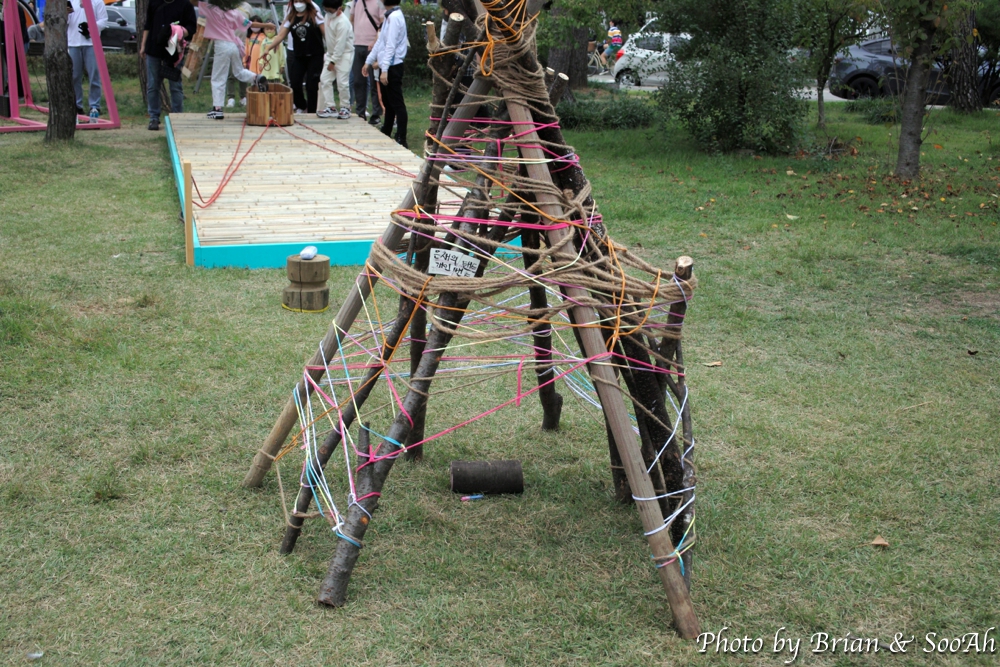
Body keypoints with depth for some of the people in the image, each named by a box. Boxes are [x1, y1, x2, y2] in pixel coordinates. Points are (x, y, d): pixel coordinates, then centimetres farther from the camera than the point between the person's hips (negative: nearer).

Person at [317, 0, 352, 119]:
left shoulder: (342, 22, -23)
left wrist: (333, 61, -17)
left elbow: (340, 44, -22)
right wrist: (329, 58, 14)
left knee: (342, 82, -8)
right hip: (331, 53, 8)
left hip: (344, 54, -8)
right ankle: (330, 107, 6)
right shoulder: (328, 16, 3)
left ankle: (345, 108, 8)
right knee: (324, 80, 2)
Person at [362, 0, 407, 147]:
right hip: (386, 67, 10)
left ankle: (401, 140, -8)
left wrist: (385, 69, -23)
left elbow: (391, 46, -20)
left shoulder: (395, 17, -15)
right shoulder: (389, 16, 15)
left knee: (397, 104, -8)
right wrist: (368, 61, 22)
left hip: (392, 67, -10)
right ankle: (385, 134, 26)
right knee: (388, 103, 17)